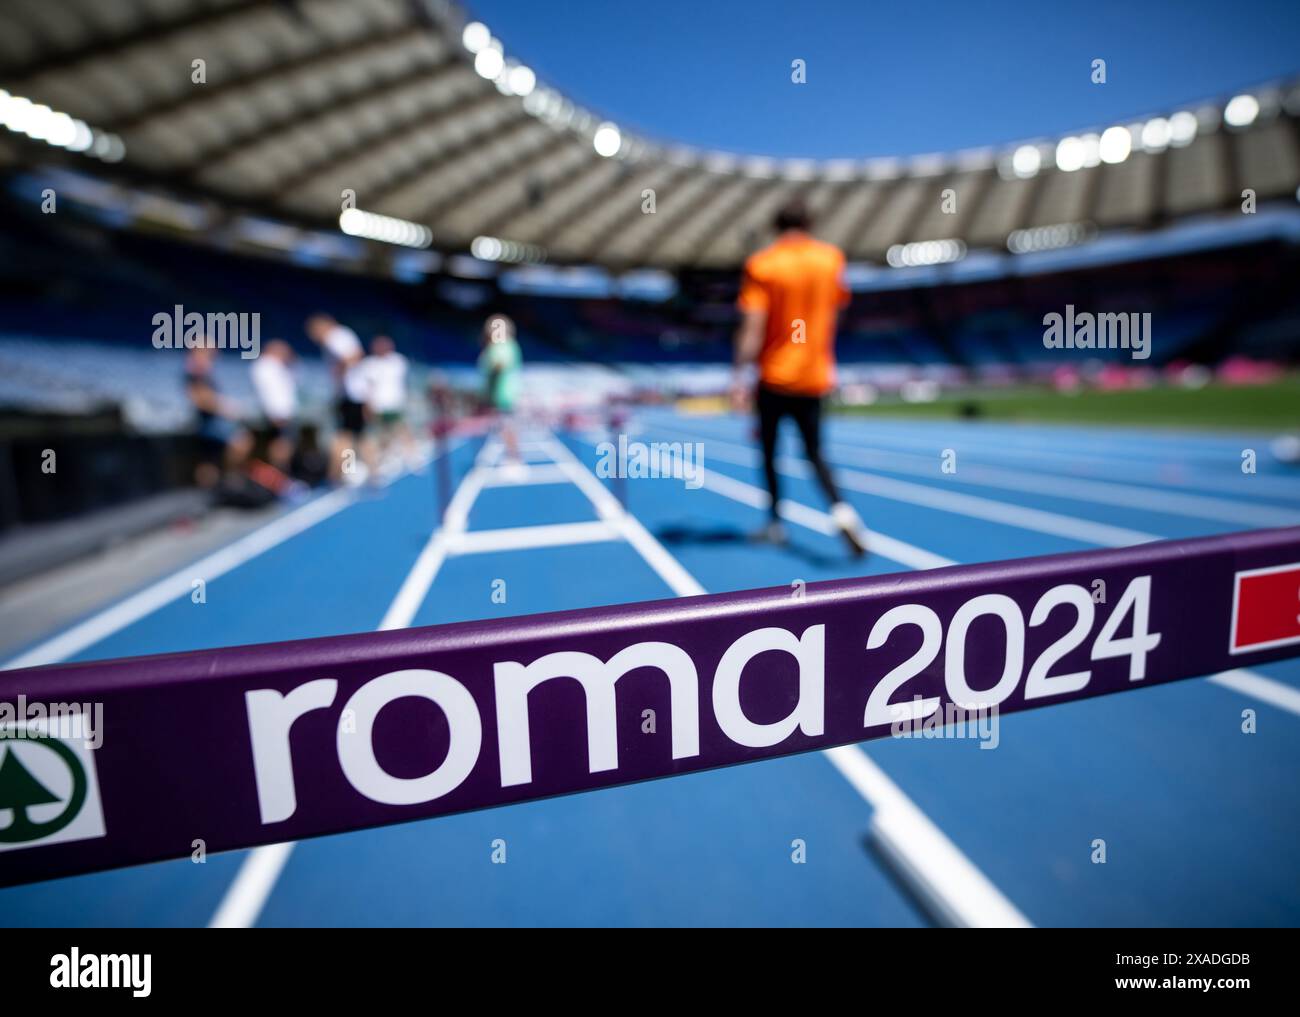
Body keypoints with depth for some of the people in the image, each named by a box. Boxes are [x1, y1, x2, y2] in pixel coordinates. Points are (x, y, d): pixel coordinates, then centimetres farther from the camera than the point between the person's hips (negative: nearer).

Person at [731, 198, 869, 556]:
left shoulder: (761, 264, -7)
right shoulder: (832, 258, 4)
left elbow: (752, 327, -15)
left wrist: (740, 377, -15)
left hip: (775, 375, -3)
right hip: (816, 375, 3)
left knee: (769, 449, 14)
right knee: (814, 452, 11)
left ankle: (776, 523, 18)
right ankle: (841, 510, -13)